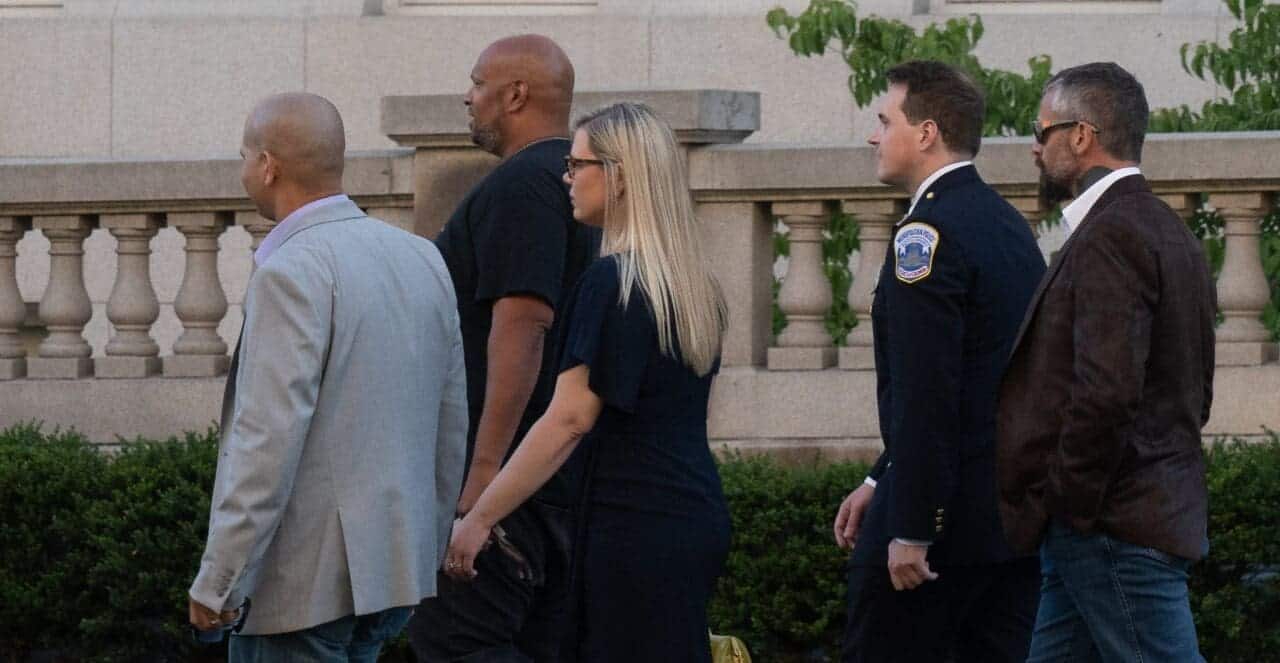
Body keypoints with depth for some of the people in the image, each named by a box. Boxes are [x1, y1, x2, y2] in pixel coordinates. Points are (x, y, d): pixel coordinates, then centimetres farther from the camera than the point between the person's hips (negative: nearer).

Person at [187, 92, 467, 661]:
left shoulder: (291, 274, -15)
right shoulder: (423, 261, 10)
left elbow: (269, 442, -20)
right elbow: (452, 427, 15)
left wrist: (217, 582, -15)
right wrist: (427, 558, 24)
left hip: (306, 581, -8)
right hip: (398, 568, 8)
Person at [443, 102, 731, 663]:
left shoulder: (612, 282, -13)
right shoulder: (694, 285, 13)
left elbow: (569, 419, -18)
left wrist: (479, 517, -15)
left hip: (637, 530, -9)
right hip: (698, 515, 9)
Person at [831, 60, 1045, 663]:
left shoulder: (929, 234, -14)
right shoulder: (1011, 227, 16)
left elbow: (926, 396, -21)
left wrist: (910, 529, -20)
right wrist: (882, 481, 22)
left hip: (948, 519, -9)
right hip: (1019, 511, 9)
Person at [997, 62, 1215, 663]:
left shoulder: (1109, 237, -15)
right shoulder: (1167, 231, 17)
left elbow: (1108, 393, -25)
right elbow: (1194, 395, 21)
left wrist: (1069, 506, -14)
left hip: (1111, 524, -10)